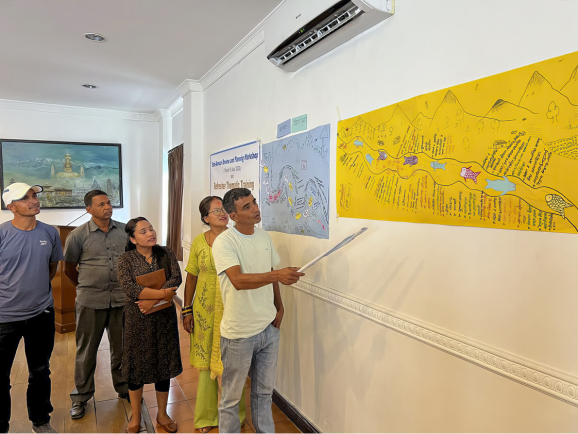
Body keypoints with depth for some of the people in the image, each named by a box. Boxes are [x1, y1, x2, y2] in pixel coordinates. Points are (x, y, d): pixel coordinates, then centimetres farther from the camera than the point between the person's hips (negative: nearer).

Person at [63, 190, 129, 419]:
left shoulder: (125, 230, 1)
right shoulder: (78, 235, -5)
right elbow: (69, 268, 6)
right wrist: (87, 287, 12)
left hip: (121, 299, 2)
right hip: (90, 302, -2)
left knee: (121, 348, 14)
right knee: (86, 350, 12)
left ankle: (124, 388, 33)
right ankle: (81, 396, 30)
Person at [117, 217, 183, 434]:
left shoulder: (167, 254, -1)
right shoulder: (126, 259, -7)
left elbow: (176, 279, -14)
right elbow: (129, 288, -20)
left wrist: (152, 300, -22)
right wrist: (162, 293, -23)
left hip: (165, 318, 2)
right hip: (137, 319, -1)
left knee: (164, 365, 10)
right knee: (136, 366, 10)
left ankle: (162, 414, 30)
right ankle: (136, 417, 31)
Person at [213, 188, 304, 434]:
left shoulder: (265, 237, 4)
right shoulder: (224, 242, -17)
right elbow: (238, 280, -30)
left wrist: (279, 307, 7)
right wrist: (277, 275, -39)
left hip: (269, 328, 6)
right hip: (239, 333, -6)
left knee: (264, 392, 22)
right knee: (231, 396, 12)